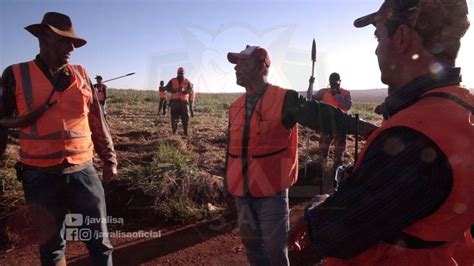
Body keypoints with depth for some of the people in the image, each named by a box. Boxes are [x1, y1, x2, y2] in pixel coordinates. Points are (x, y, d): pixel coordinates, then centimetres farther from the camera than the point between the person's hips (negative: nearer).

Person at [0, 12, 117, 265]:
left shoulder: (80, 74, 5)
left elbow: (96, 121, 9)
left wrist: (109, 158, 12)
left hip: (83, 172, 2)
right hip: (41, 177, -1)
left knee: (99, 241, 8)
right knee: (52, 244, 14)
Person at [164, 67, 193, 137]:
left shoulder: (187, 81, 7)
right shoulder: (172, 81, 6)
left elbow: (190, 89, -8)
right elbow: (167, 88, -6)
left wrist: (183, 90, -30)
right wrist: (175, 90, -23)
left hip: (183, 101, 0)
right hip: (174, 101, 0)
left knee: (185, 118, -2)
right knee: (174, 118, 1)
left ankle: (186, 133, 5)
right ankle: (174, 133, 10)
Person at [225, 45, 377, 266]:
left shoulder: (284, 100, -12)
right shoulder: (235, 107, 7)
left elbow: (317, 114, -27)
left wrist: (358, 126, -42)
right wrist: (228, 182, 18)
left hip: (271, 192, -5)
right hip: (241, 192, 6)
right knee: (251, 245, 20)